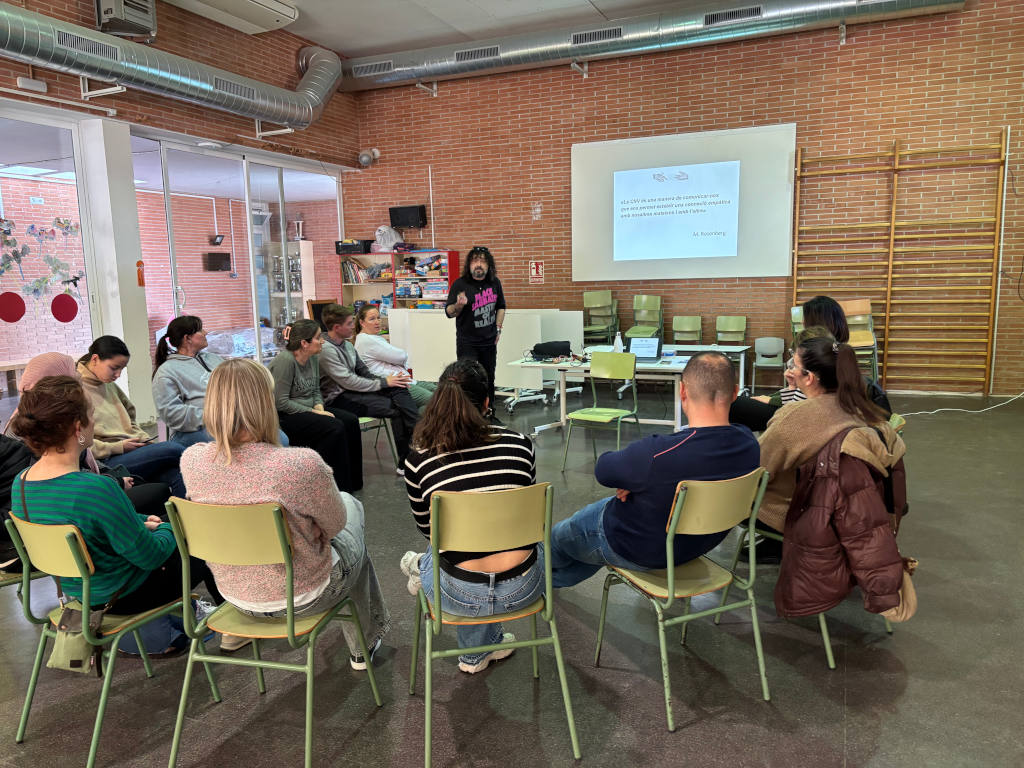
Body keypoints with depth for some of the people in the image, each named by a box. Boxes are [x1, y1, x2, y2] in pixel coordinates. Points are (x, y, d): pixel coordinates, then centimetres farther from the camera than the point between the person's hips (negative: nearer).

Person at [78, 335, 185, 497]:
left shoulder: (110, 386, 20)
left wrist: (145, 440, 8)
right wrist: (118, 447, -14)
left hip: (131, 451, 7)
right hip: (108, 462, -7)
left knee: (177, 475, -23)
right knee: (174, 449, -27)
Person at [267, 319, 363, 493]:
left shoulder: (313, 358, 6)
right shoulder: (285, 360, -20)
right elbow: (281, 402, -21)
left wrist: (319, 406, -5)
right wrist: (313, 412, -19)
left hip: (307, 410, 9)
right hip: (284, 416, -9)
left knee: (351, 421, -9)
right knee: (335, 427, -26)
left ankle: (352, 482, -2)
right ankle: (337, 486, -15)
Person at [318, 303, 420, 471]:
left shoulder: (347, 344, 14)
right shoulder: (326, 349, -15)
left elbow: (363, 372, 18)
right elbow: (349, 382, -19)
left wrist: (385, 380, -2)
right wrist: (383, 383, -13)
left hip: (354, 390, 8)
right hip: (339, 399, -8)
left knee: (398, 389, -16)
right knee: (396, 408, -23)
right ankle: (405, 462, -17)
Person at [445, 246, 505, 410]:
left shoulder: (494, 282, 3)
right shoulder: (460, 284, -12)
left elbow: (500, 307, 18)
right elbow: (448, 312, -12)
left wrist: (498, 328, 10)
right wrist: (459, 305, -33)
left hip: (489, 341, 5)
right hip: (467, 342, -5)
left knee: (488, 379, 15)